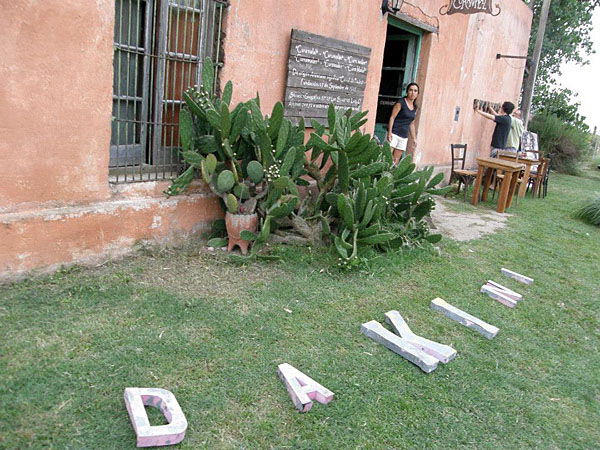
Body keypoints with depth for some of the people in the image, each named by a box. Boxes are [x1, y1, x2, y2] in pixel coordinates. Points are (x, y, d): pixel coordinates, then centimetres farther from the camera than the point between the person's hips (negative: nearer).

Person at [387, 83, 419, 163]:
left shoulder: (415, 107, 15)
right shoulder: (401, 103, -3)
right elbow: (392, 117, -8)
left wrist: (414, 138, 19)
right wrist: (389, 132, -17)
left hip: (404, 137, 6)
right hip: (394, 133, -6)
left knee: (396, 159, 3)